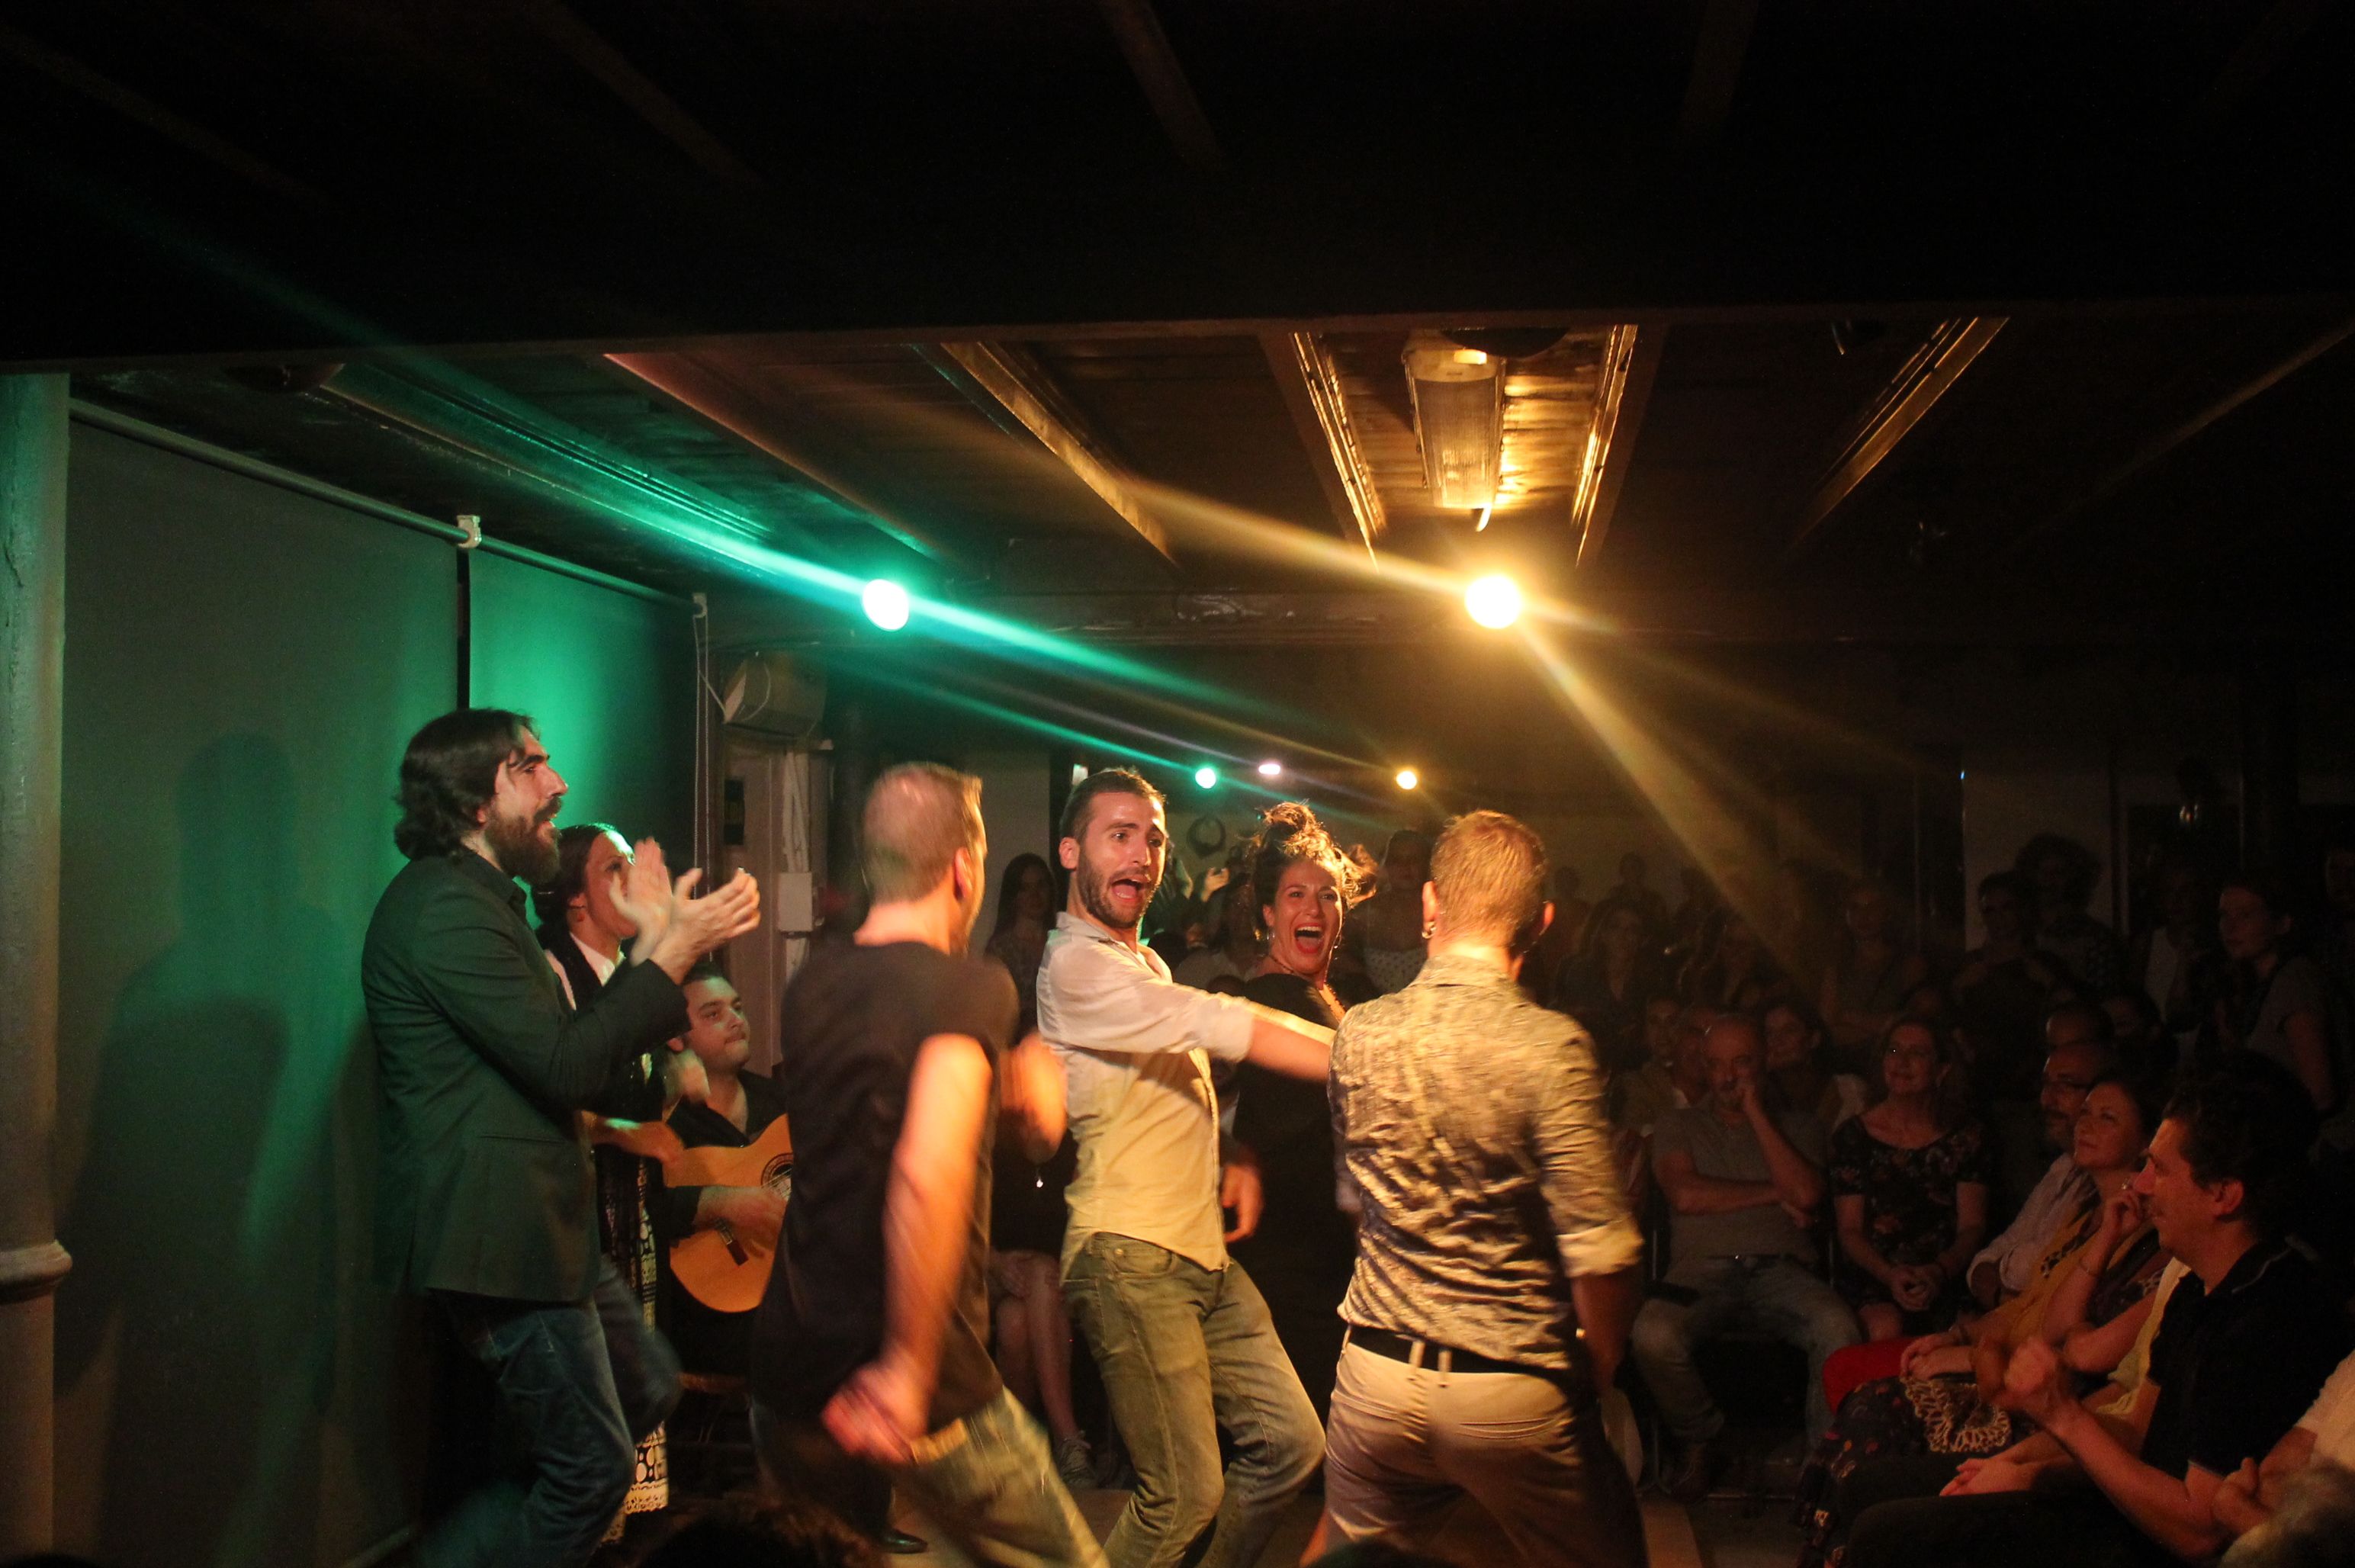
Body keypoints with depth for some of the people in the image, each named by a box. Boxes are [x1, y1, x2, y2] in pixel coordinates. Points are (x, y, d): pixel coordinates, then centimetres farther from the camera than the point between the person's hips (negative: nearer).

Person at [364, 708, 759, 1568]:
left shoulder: (481, 900, 17)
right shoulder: (444, 906, -17)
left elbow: (580, 1049, 16)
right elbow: (566, 1065, -22)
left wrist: (651, 942, 11)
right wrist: (673, 949, -16)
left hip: (539, 1222, 11)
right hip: (494, 1232, -11)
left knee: (649, 1386, 21)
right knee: (595, 1473, -5)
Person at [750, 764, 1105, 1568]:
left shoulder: (810, 983, 6)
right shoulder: (971, 984, -15)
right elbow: (930, 1171, -31)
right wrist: (909, 1368, -23)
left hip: (794, 1362, 7)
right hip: (912, 1385, -6)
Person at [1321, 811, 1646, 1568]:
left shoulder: (1357, 1034, -3)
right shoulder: (1551, 1047, -17)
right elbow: (1601, 1253, -20)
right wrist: (1595, 1376, -2)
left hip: (1376, 1377, 4)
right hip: (1512, 1391, -3)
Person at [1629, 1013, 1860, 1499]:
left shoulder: (1796, 1127, 18)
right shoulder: (1679, 1126, 18)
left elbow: (1806, 1195, -3)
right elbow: (1686, 1194, -2)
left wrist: (1755, 1111, 0)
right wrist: (1773, 1193, 1)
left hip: (1782, 1270, 0)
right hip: (1701, 1271, 0)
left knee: (1837, 1327, -34)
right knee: (1653, 1335, -33)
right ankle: (1701, 1441, -4)